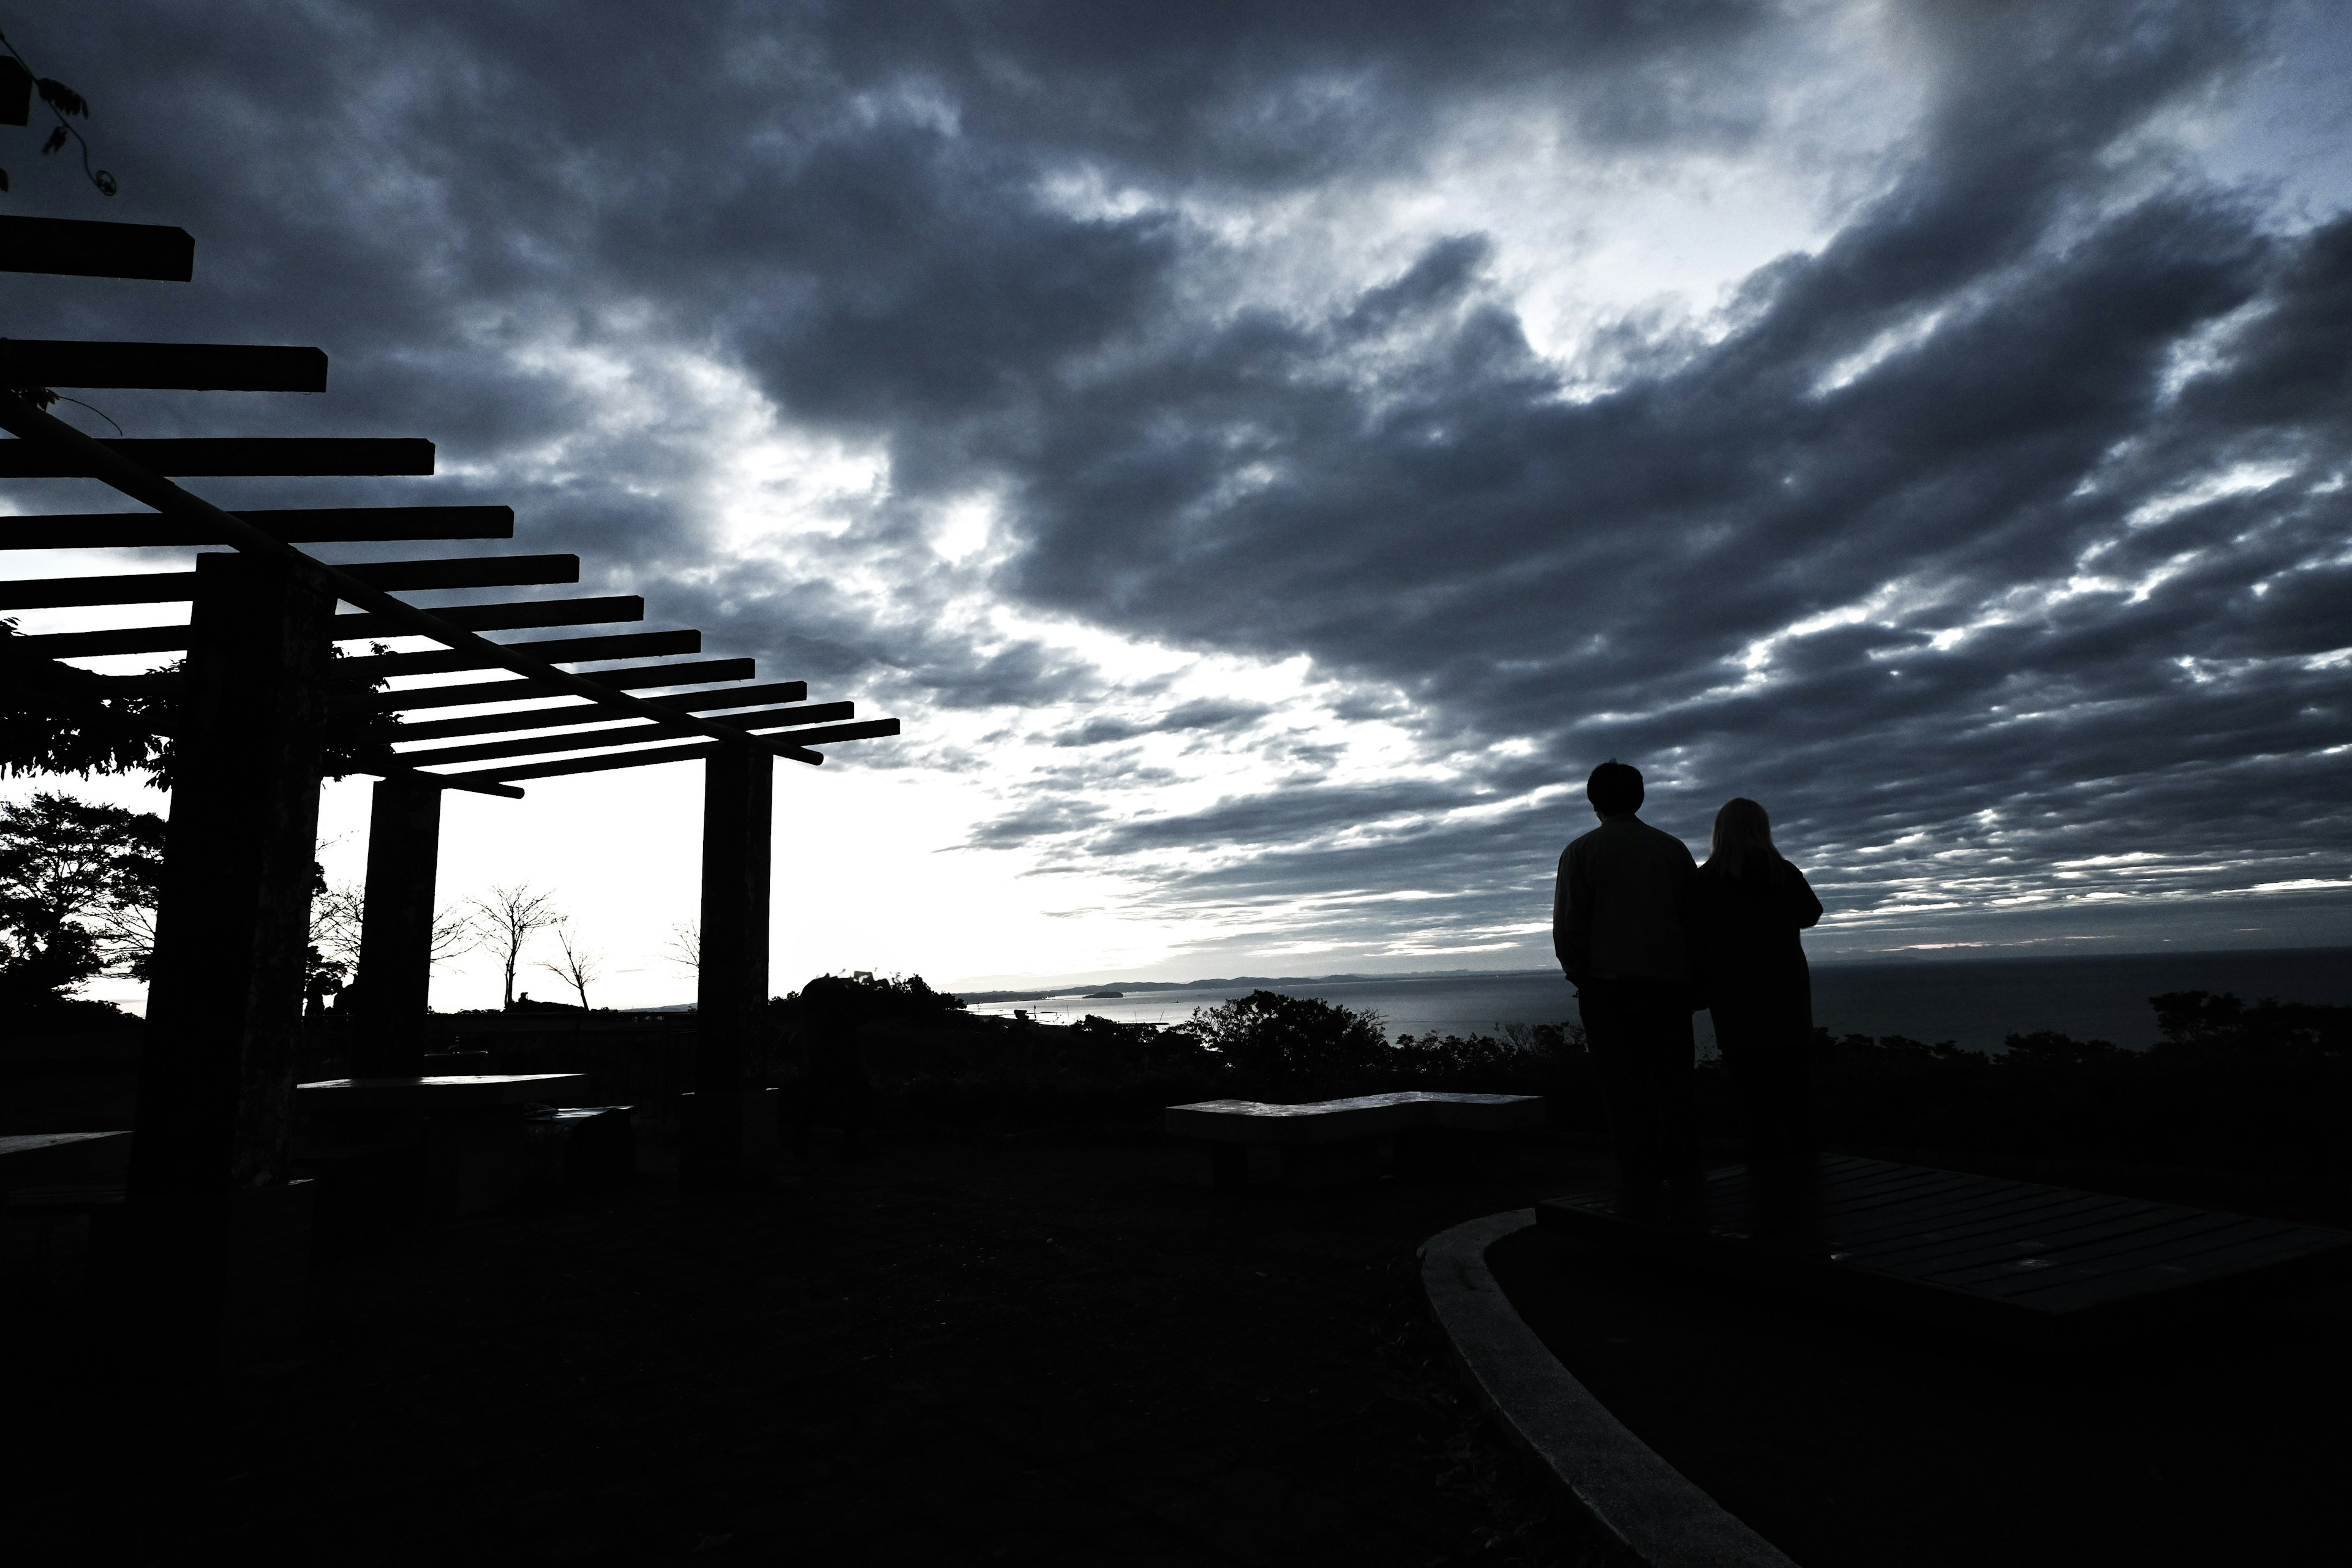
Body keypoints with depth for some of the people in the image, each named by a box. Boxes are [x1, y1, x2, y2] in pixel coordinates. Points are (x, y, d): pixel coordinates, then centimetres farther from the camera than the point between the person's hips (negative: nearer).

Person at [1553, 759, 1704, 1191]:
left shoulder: (1581, 852, -1)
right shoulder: (1673, 848, 8)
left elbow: (1568, 928, -7)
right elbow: (1697, 917, 8)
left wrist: (1581, 978, 7)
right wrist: (1695, 985, 14)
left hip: (1609, 986, -3)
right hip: (1671, 983, 3)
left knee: (1625, 1087, 0)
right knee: (1673, 1081, 10)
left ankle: (1640, 1181, 1)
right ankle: (1684, 1176, 10)